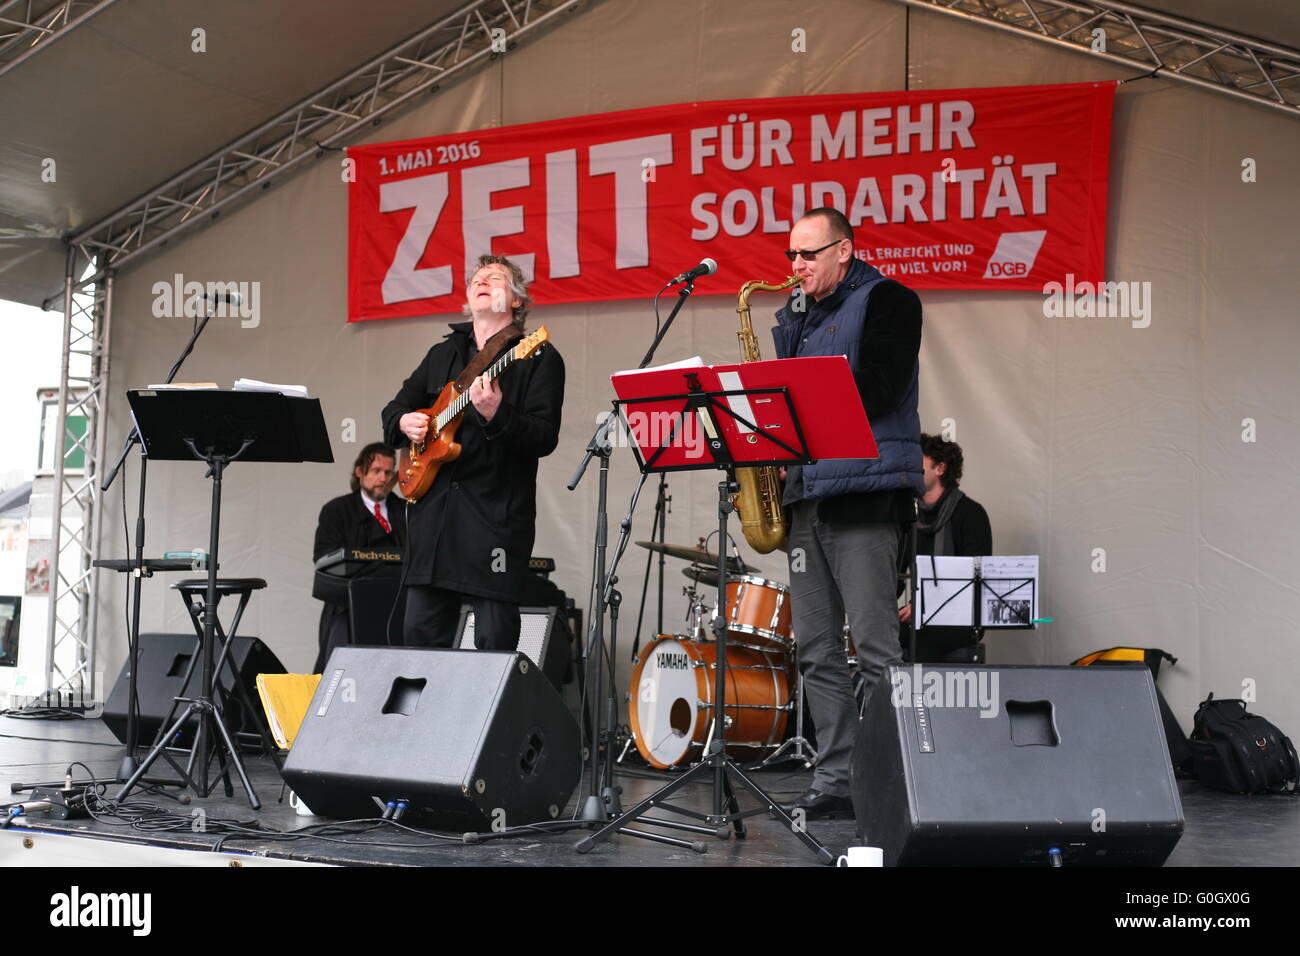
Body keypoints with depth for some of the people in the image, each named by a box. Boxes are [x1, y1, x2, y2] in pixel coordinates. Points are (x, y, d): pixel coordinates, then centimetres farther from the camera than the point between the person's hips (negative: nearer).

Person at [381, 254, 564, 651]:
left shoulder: (539, 358, 0)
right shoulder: (443, 354, 19)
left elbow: (545, 438, -11)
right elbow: (394, 408, 26)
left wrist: (496, 415, -26)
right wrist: (404, 421, 3)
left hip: (497, 510, -5)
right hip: (434, 505, 6)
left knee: (495, 640, -6)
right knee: (422, 632, 7)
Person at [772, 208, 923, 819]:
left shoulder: (886, 301, 0)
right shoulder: (797, 316, 22)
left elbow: (878, 389, -13)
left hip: (864, 490, -7)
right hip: (807, 492, 8)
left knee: (875, 644, -9)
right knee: (817, 650, 6)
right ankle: (835, 781, 10)